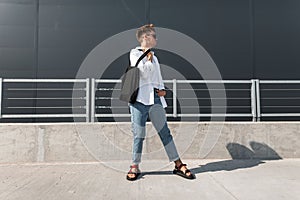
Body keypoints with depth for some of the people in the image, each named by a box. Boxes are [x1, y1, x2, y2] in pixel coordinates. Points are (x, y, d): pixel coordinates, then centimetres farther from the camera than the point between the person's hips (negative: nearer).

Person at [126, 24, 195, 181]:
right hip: (140, 98, -6)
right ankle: (134, 166, 17)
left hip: (155, 98, 6)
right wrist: (149, 58, -1)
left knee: (165, 132, 6)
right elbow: (144, 73, -12)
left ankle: (178, 165, 12)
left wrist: (162, 89, 6)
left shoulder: (153, 56, 21)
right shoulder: (135, 53, 1)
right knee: (139, 134, 0)